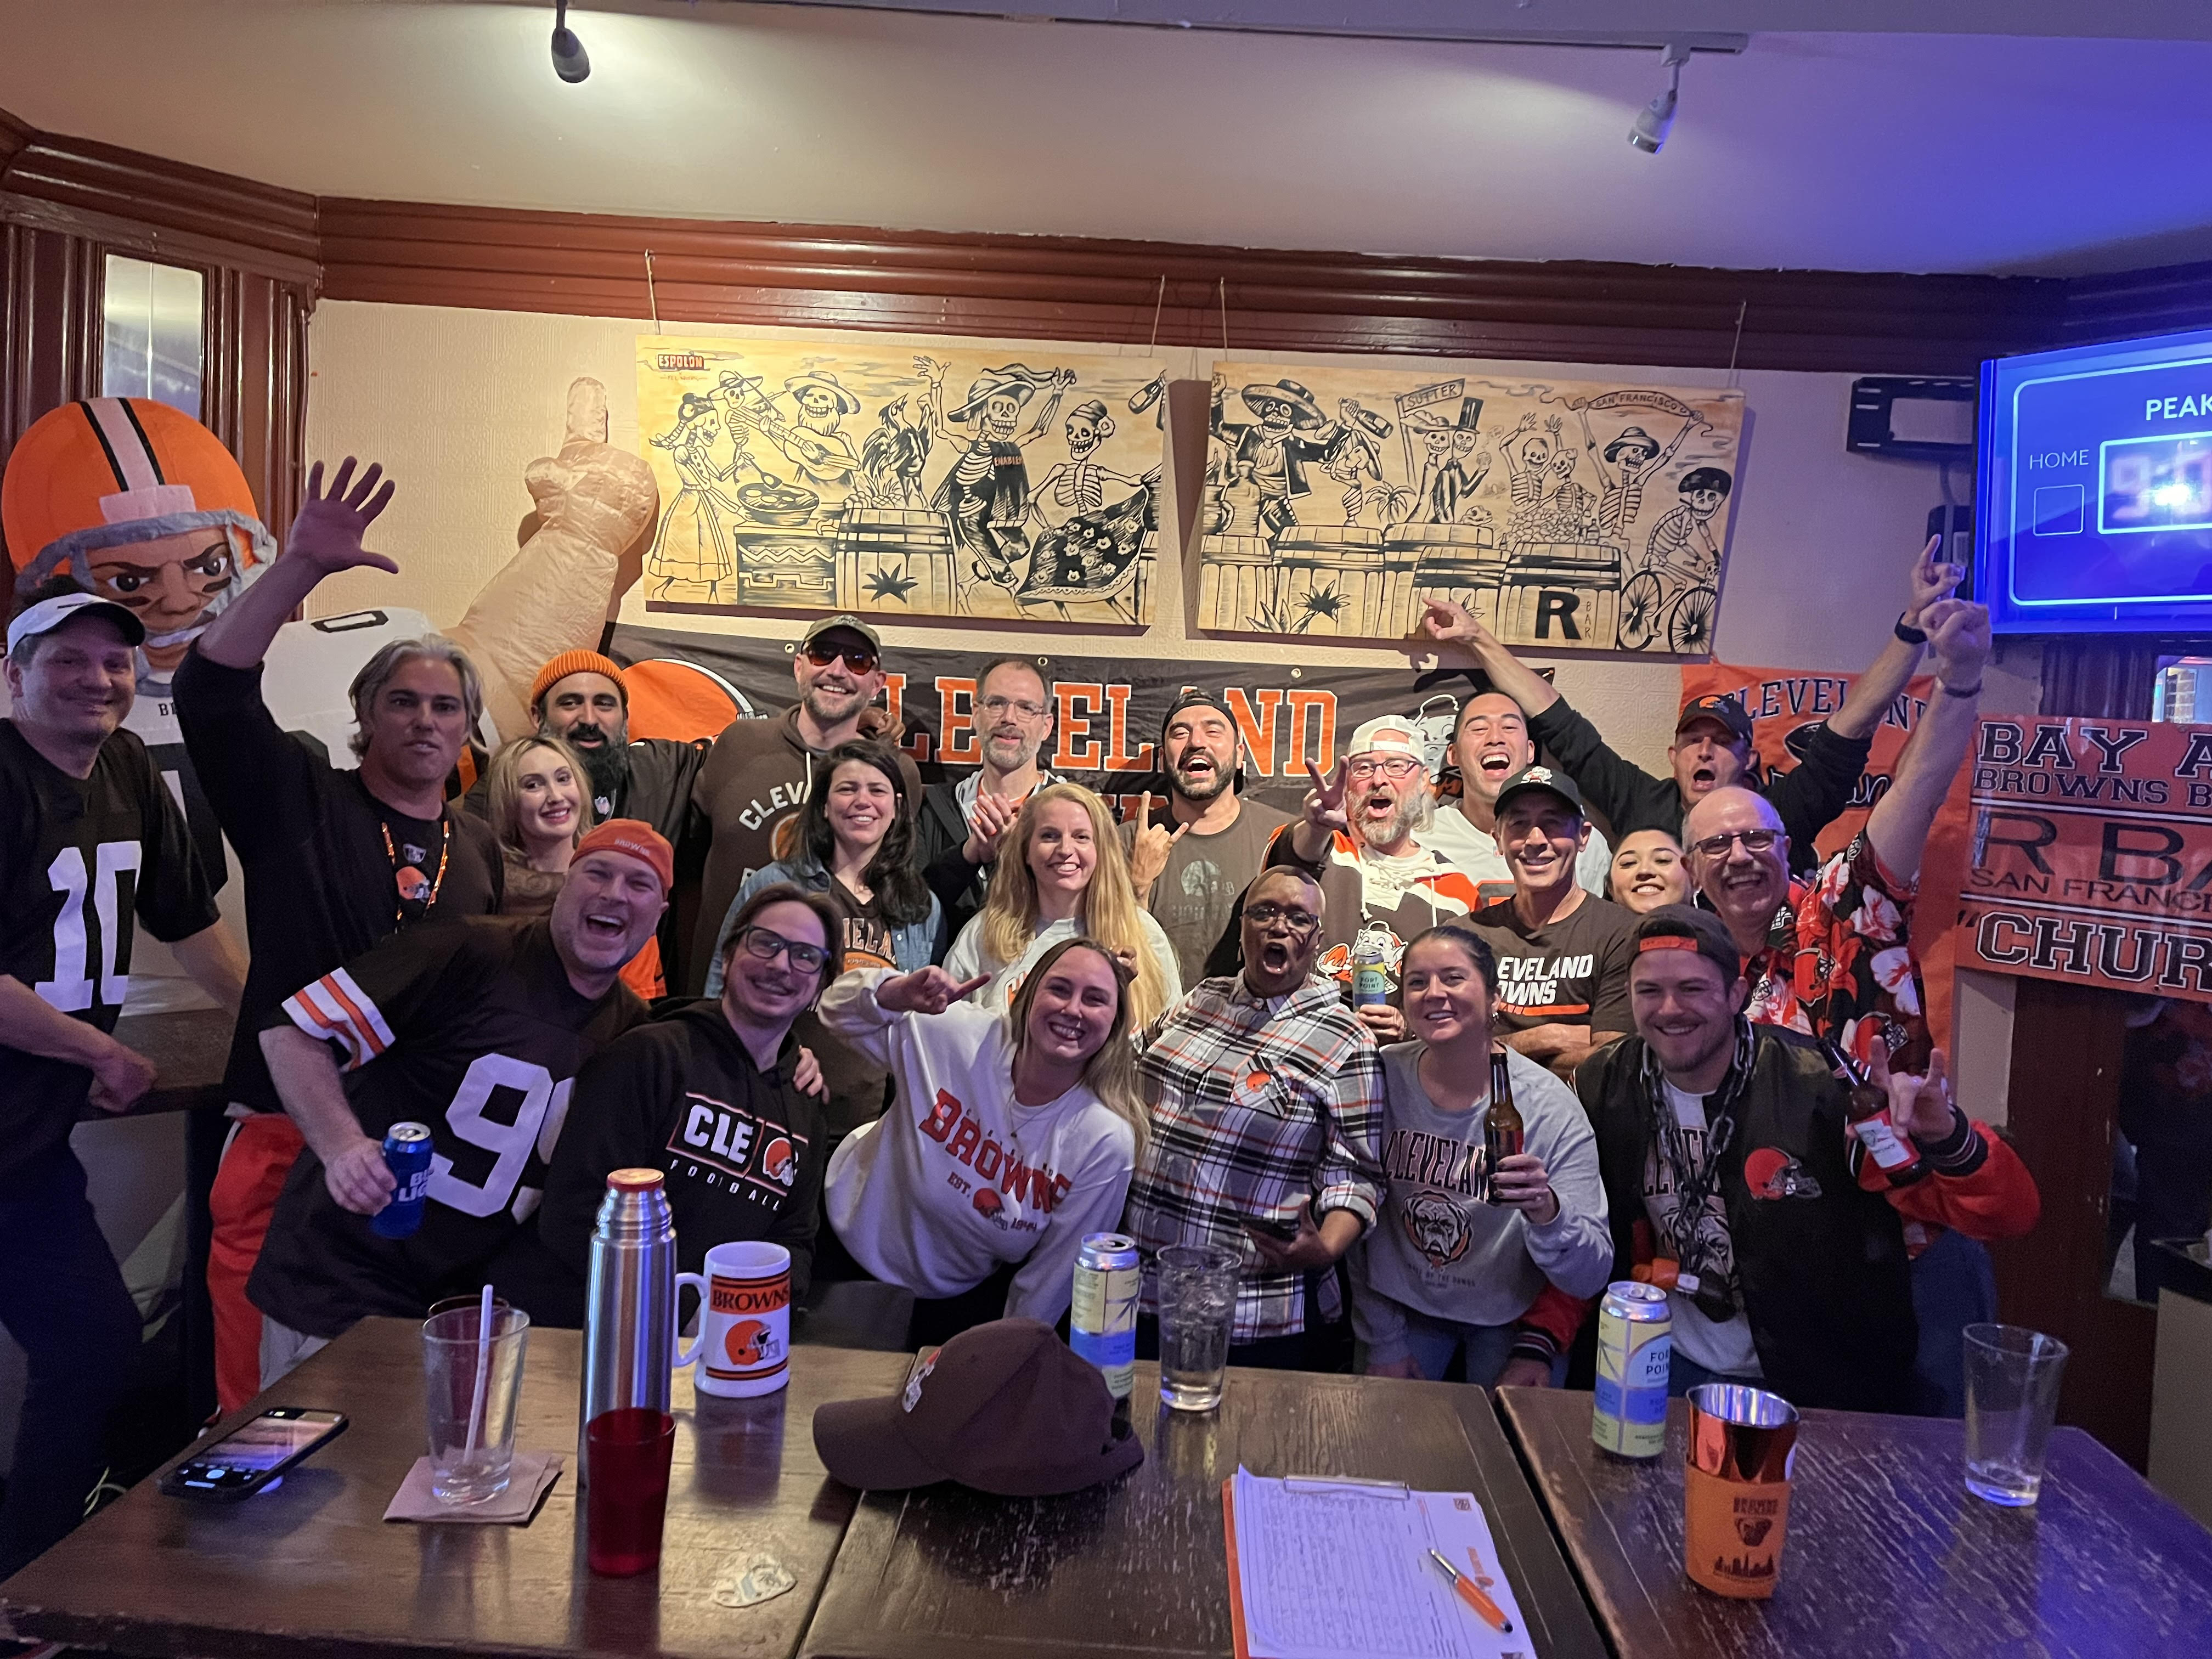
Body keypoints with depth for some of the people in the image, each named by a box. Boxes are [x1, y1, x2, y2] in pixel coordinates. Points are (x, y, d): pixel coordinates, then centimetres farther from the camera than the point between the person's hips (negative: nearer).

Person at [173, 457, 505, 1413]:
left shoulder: (480, 848, 14)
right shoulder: (300, 802, 3)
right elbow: (212, 690, -12)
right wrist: (301, 570, -21)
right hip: (289, 1143, -3)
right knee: (265, 1401, -2)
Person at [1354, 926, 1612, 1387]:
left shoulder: (1551, 1107, -21)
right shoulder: (1380, 1079, -16)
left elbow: (1590, 1277, -21)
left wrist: (1547, 1212, -40)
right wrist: (1383, 1340, -2)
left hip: (1510, 1321, -1)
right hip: (1404, 1308, 2)